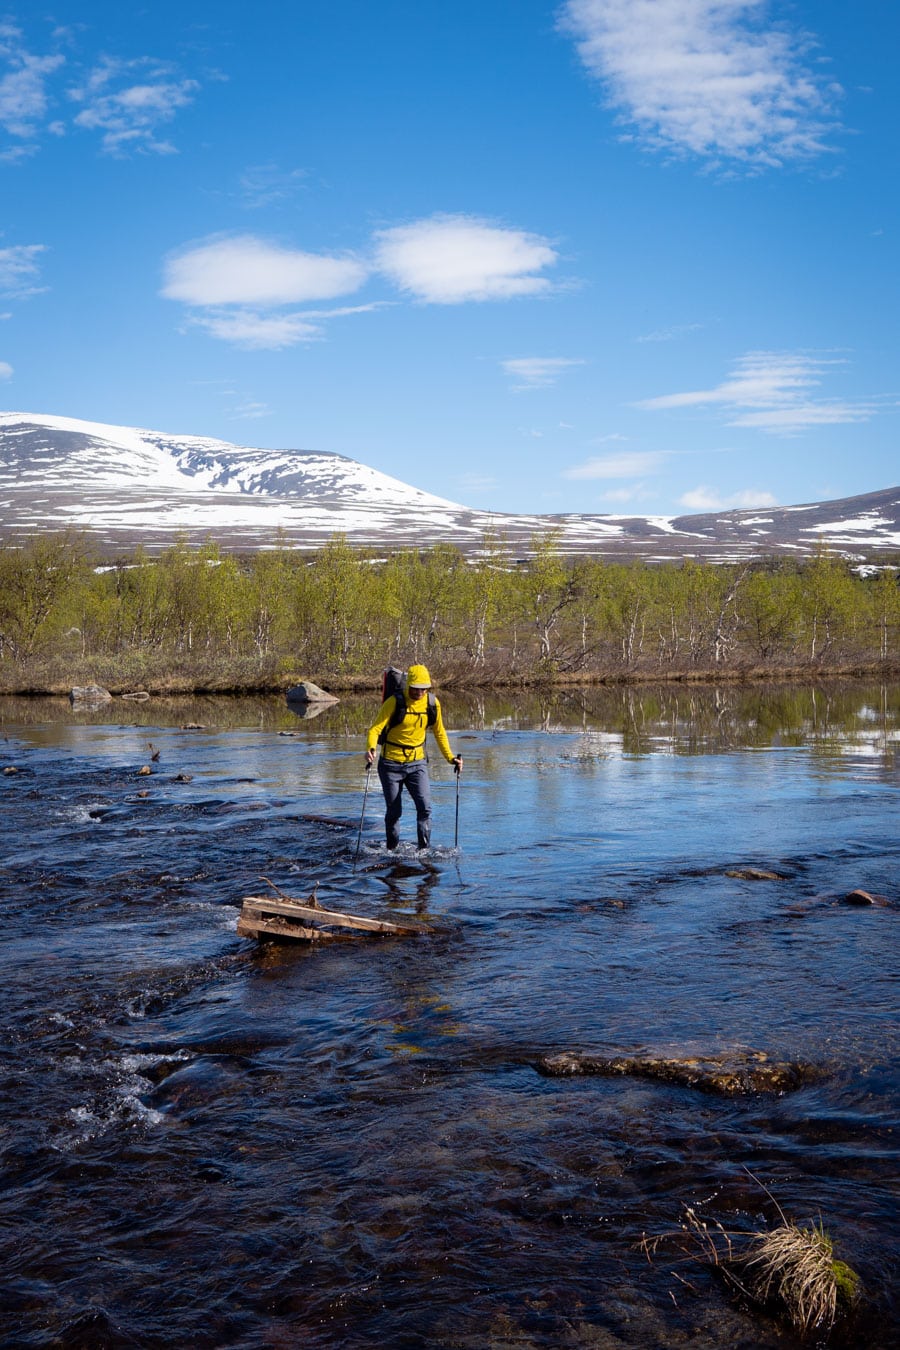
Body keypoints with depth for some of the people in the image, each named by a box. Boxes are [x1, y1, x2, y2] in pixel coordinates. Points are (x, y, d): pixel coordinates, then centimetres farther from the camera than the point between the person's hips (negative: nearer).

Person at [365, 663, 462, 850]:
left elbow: (439, 733, 11)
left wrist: (450, 757, 5)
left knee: (425, 808, -11)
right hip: (391, 763, -2)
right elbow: (376, 728, -19)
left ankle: (424, 849, 0)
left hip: (417, 763, 3)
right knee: (394, 812, 7)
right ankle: (392, 850, 25)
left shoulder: (433, 703, -3)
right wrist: (370, 749, -38)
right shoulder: (395, 702, -15)